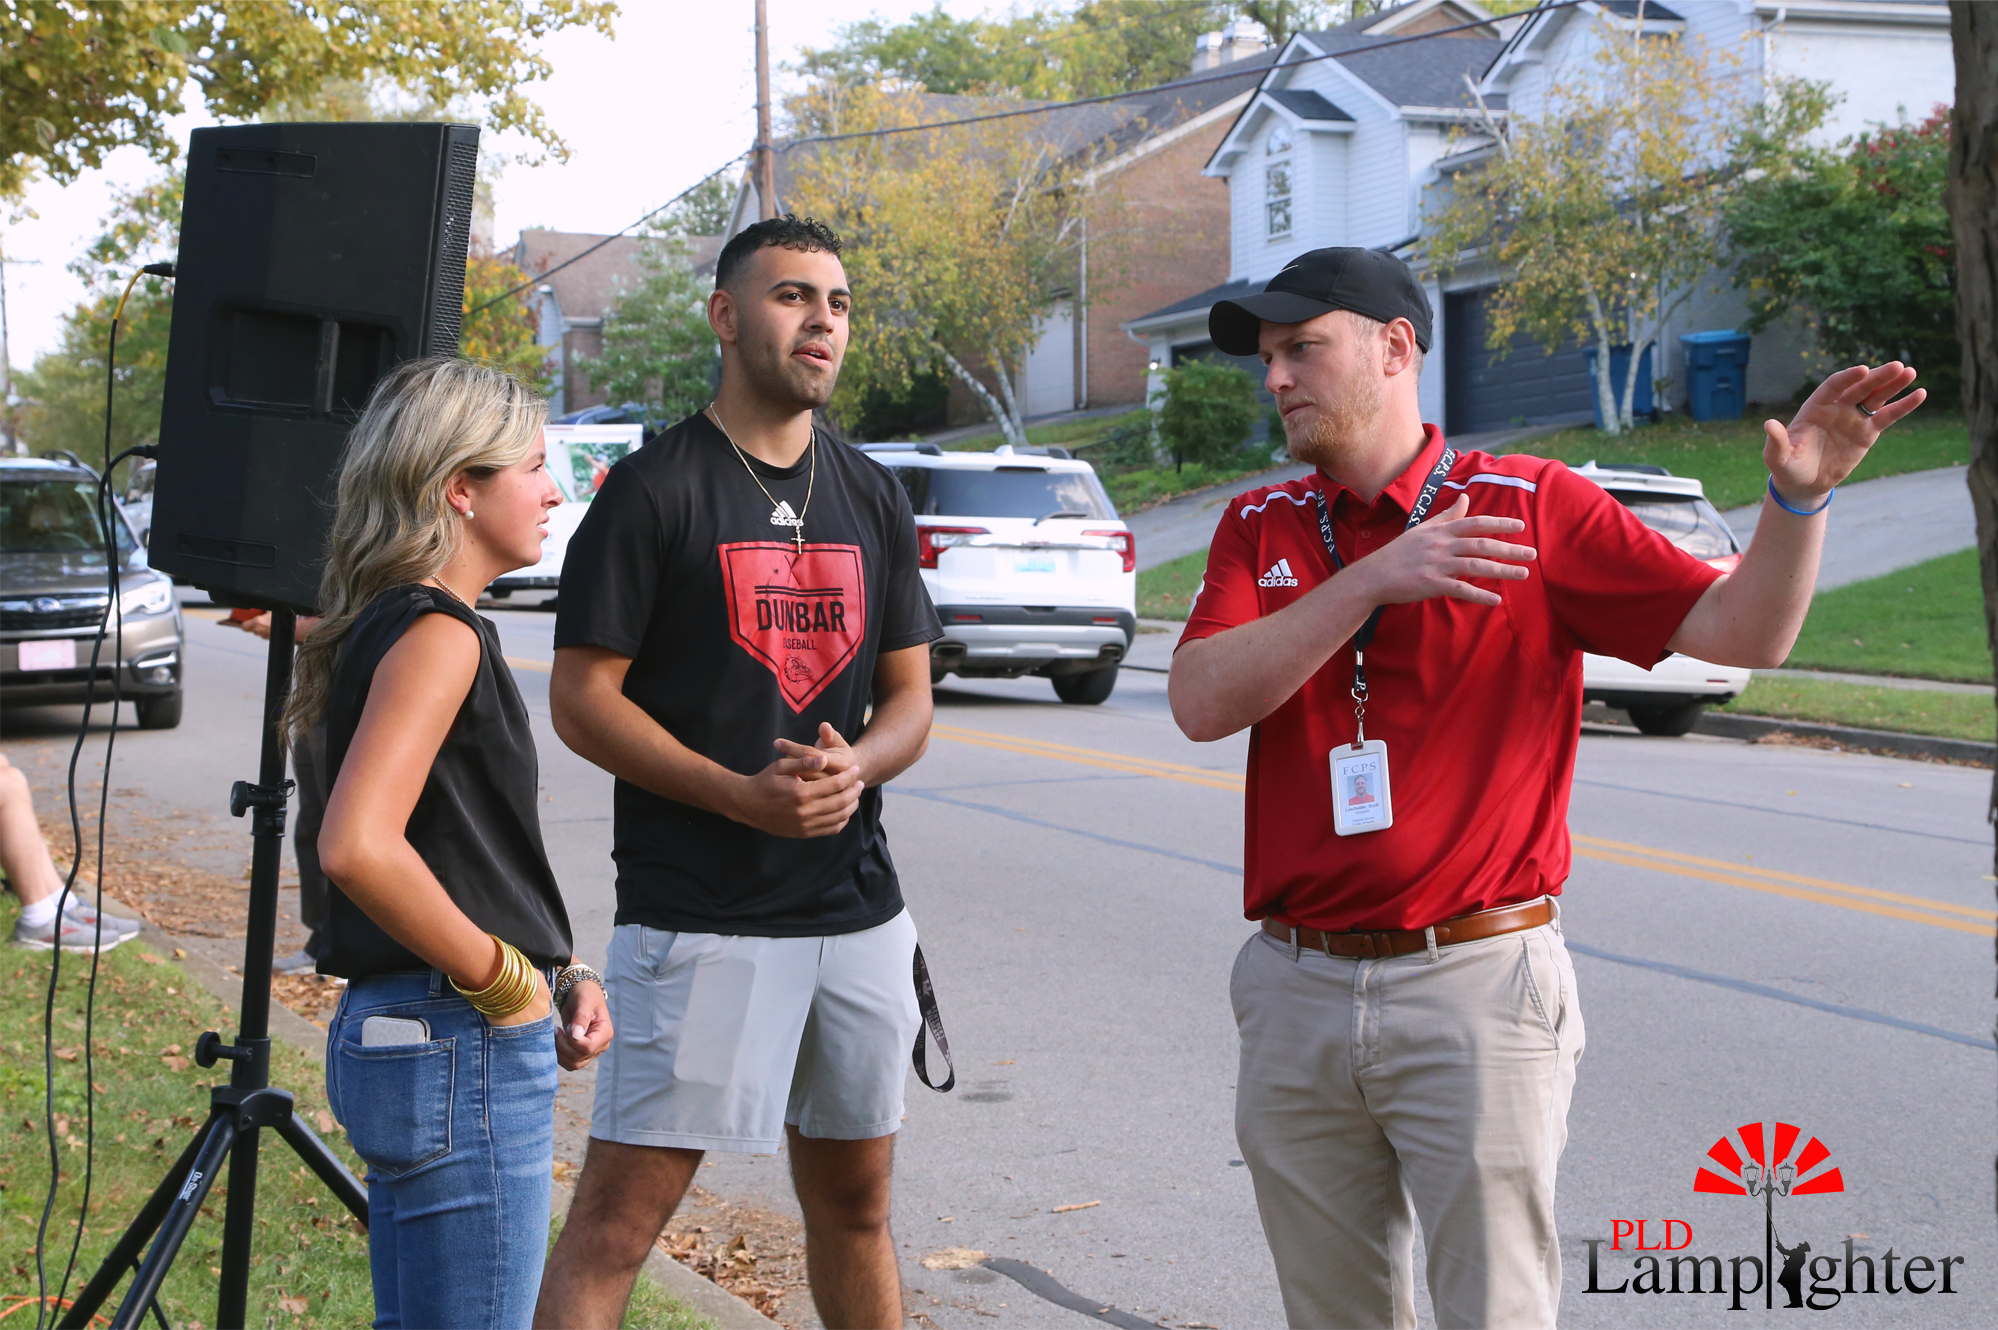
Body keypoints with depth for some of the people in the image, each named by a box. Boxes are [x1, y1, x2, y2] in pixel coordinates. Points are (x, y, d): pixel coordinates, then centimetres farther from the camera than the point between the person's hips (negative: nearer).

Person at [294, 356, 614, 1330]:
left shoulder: (388, 625, 15)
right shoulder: (437, 633, -15)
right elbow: (357, 847, -29)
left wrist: (558, 974, 9)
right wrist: (503, 980, -17)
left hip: (398, 1037, 10)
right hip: (460, 1054, -10)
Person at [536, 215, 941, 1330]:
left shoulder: (873, 498, 13)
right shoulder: (653, 491, -4)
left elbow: (910, 700, 14)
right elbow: (583, 699, -7)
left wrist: (855, 764, -9)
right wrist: (743, 796, -19)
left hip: (858, 905, 6)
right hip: (696, 913, -5)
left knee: (855, 1201, 15)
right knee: (620, 1213, -8)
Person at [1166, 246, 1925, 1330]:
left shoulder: (1535, 506, -1)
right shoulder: (1260, 527, 9)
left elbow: (1741, 629, -6)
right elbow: (1201, 702, -8)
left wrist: (1798, 496, -24)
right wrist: (1371, 581, -18)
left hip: (1477, 991, -4)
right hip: (1295, 990, 4)